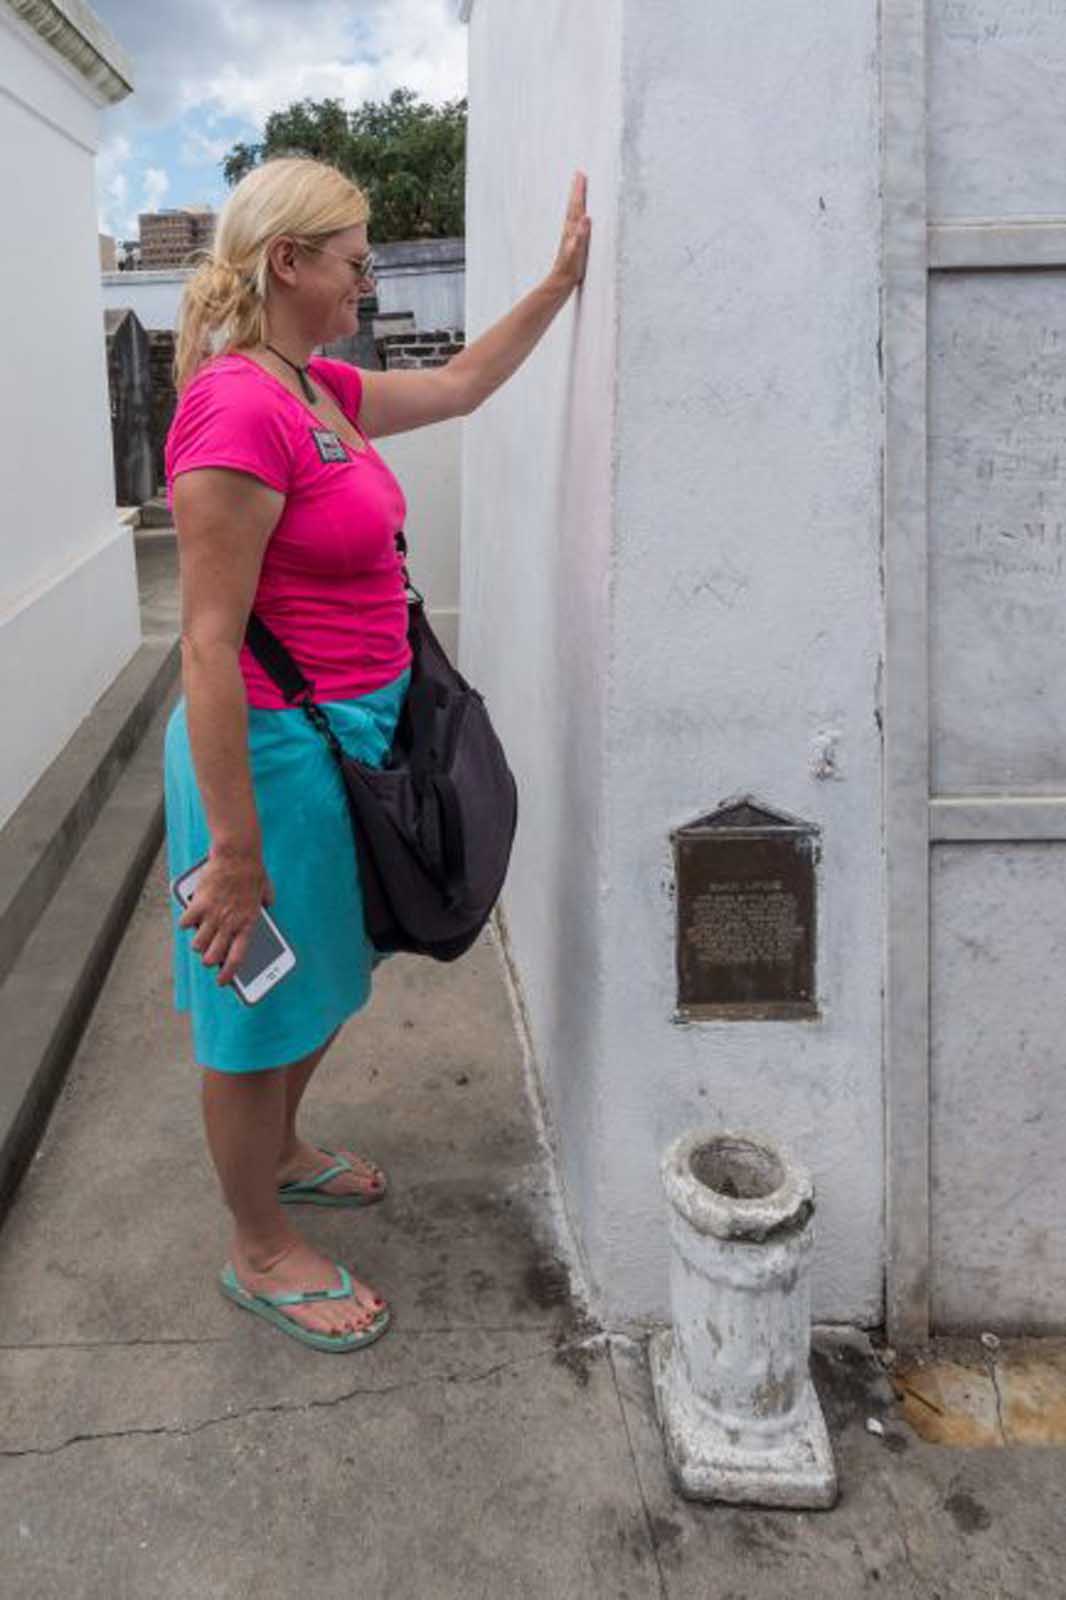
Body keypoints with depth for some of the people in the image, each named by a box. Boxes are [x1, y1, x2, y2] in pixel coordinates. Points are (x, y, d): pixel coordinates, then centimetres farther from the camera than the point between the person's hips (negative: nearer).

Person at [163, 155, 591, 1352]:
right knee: (261, 1007, 9)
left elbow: (460, 384, 24)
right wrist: (234, 851, -24)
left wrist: (563, 277, 21)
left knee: (318, 979, 26)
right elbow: (208, 645, -25)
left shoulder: (322, 391, 7)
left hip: (351, 729, 10)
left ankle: (277, 1152, 51)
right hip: (273, 749, -10)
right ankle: (260, 1252, 32)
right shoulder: (238, 411, -22)